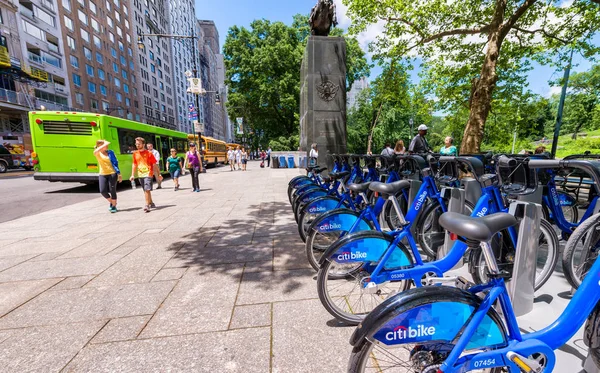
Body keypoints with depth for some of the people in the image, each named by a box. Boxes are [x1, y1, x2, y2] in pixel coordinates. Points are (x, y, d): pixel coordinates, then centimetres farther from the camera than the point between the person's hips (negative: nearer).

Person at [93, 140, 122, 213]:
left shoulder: (110, 152, 4)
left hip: (112, 174, -1)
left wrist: (119, 174, -2)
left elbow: (115, 163, 3)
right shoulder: (97, 153, 4)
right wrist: (105, 144, -20)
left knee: (112, 190, 0)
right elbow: (96, 151, -22)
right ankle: (111, 202, 24)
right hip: (102, 174, 1)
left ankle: (114, 206, 17)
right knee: (103, 191, -5)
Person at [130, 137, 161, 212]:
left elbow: (155, 164, -2)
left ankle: (147, 205, -11)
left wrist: (159, 174, -3)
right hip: (140, 175, 6)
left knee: (147, 189, -14)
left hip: (148, 174, -5)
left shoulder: (149, 153, -4)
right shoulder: (135, 153, 10)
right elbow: (134, 165, 16)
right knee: (146, 190, 12)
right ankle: (151, 203, 25)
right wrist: (132, 175, 11)